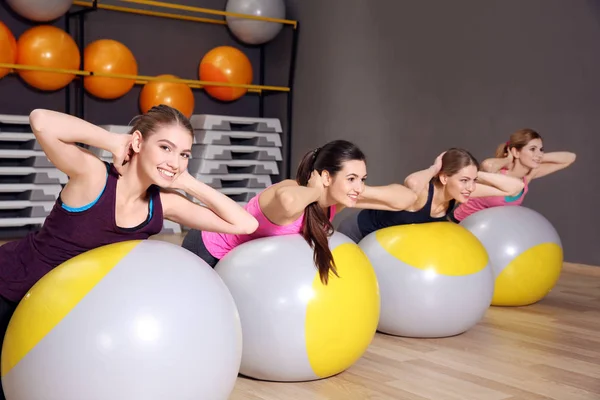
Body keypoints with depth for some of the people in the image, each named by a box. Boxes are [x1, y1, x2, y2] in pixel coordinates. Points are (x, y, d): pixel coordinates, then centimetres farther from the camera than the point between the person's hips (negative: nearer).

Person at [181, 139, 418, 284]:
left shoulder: (334, 200, -19)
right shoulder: (296, 196, -39)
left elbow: (407, 198, -16)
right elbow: (289, 201, -68)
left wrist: (361, 192, -30)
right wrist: (317, 192, -47)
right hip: (208, 251, -7)